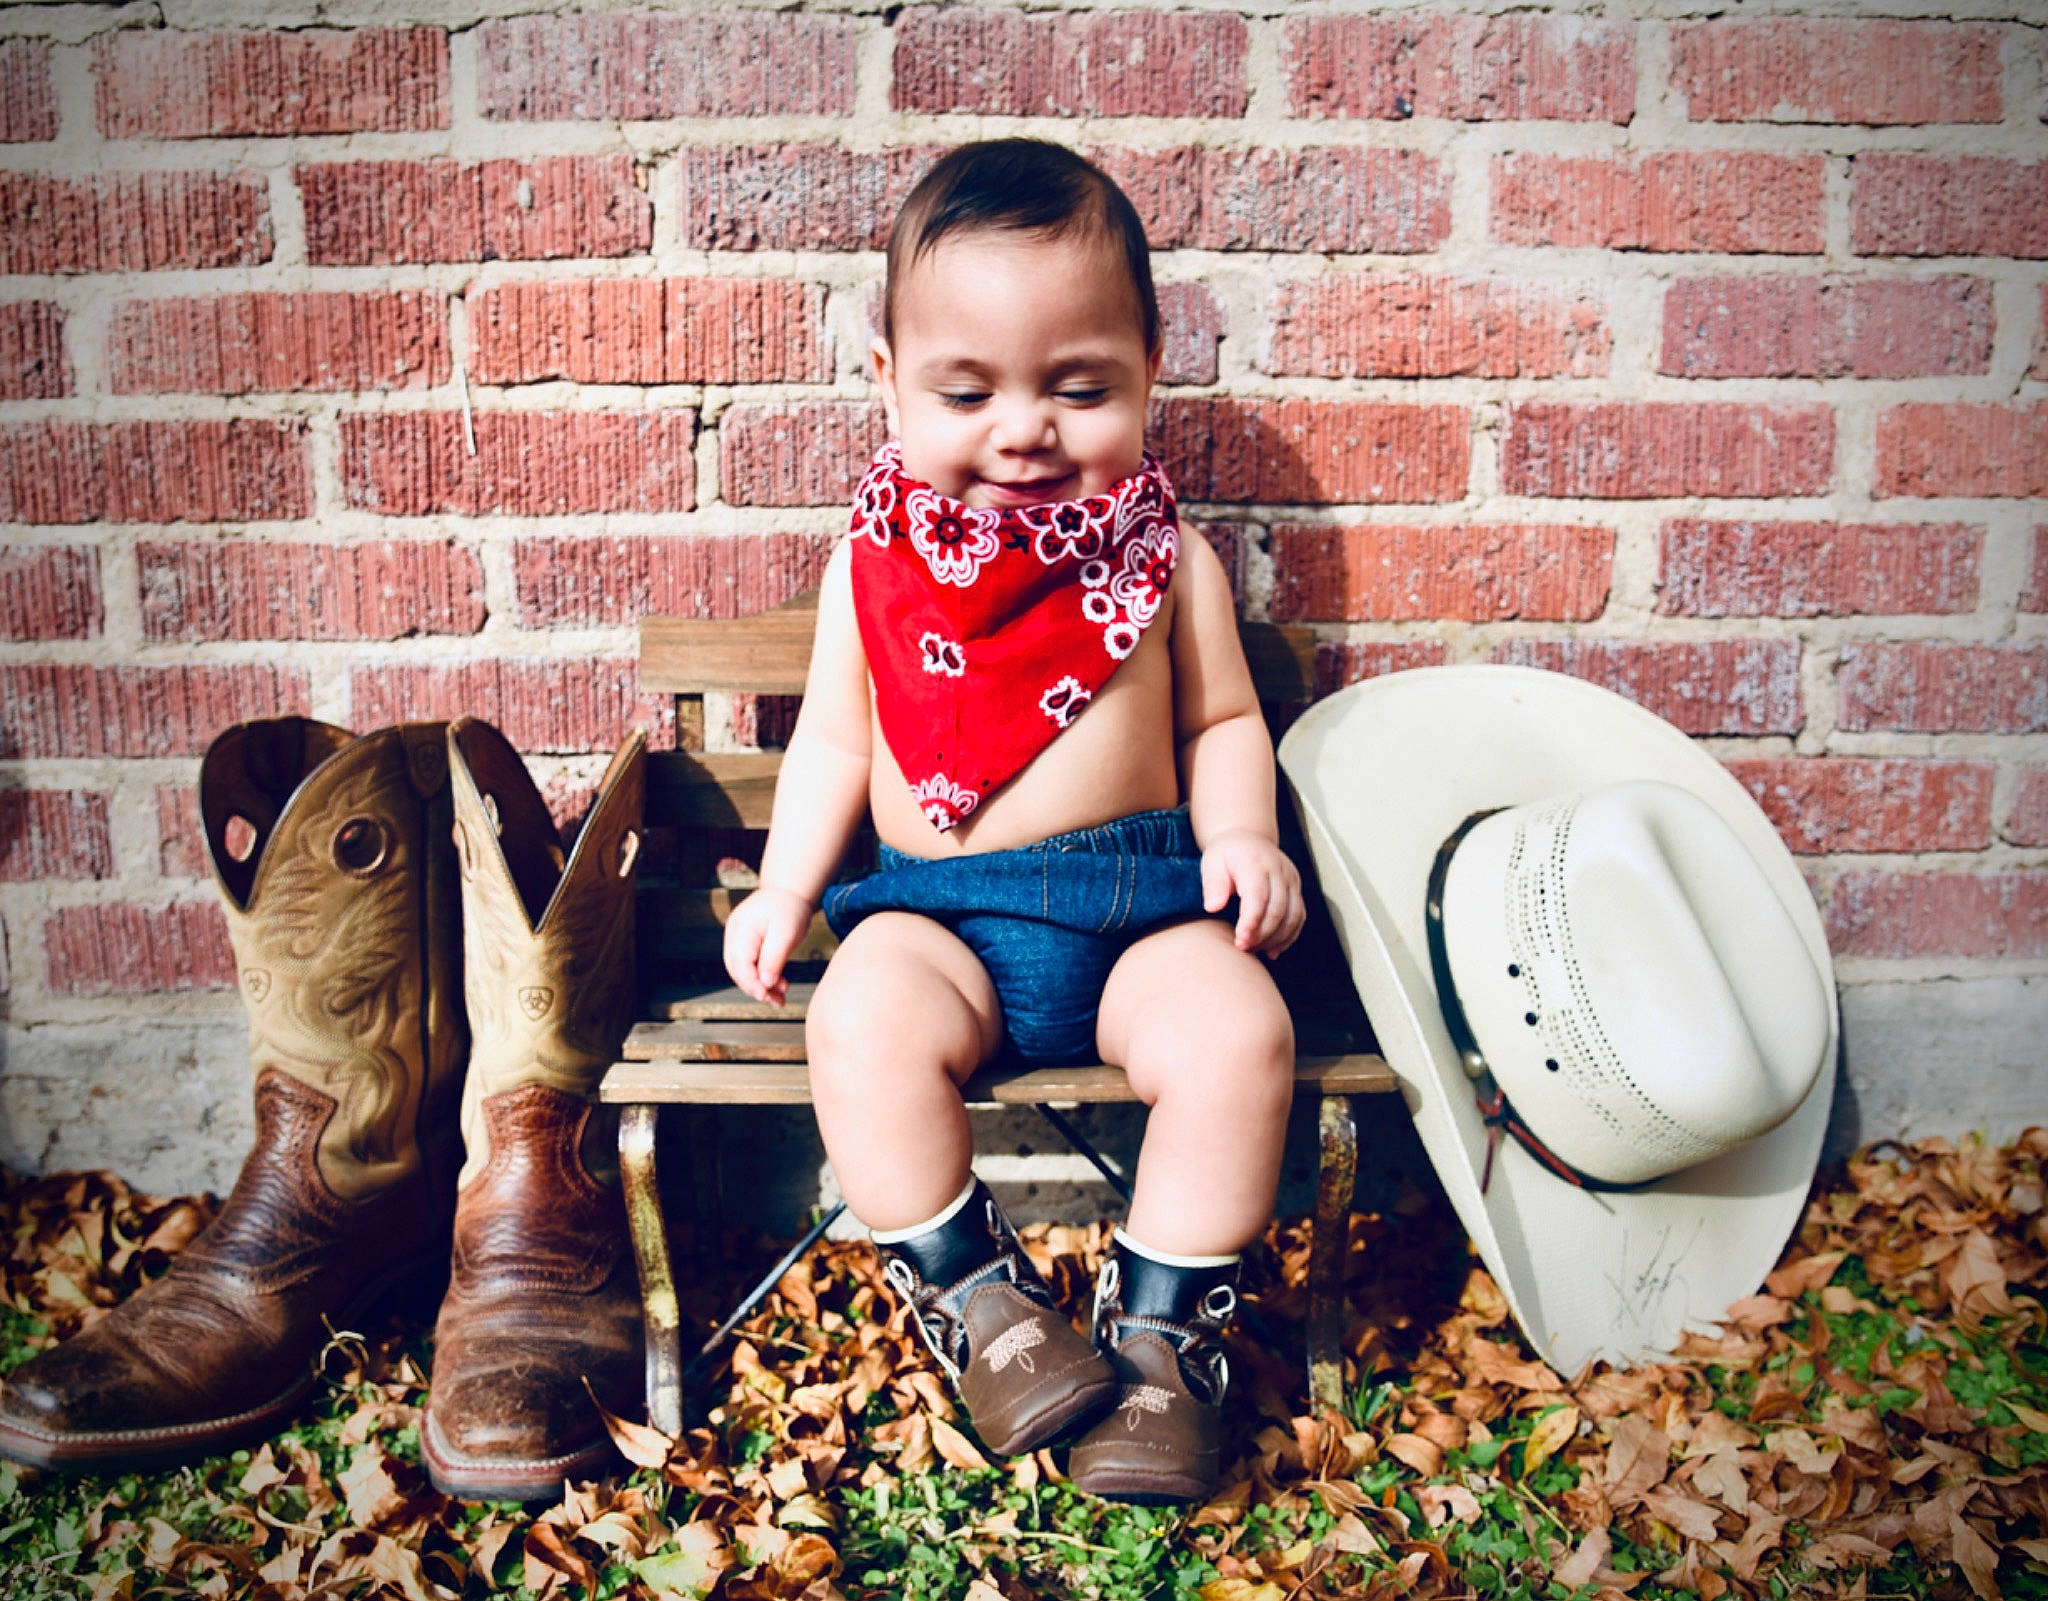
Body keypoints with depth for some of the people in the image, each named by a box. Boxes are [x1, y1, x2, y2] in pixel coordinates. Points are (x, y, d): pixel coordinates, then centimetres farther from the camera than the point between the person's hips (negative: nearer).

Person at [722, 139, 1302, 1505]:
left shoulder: (1165, 555, 5)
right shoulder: (876, 561, 5)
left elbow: (1221, 720, 12)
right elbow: (833, 738, 13)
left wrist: (1241, 836, -6)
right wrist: (787, 884, 2)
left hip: (1137, 900, 0)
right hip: (936, 907, 0)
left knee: (1236, 1034, -26)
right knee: (865, 1026, -29)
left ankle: (1161, 1332, -5)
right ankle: (973, 1297, -7)